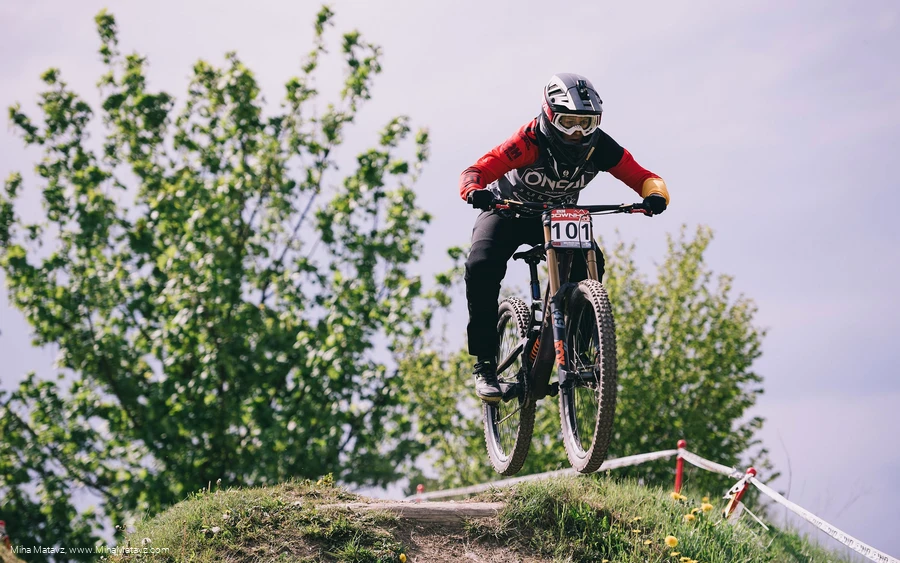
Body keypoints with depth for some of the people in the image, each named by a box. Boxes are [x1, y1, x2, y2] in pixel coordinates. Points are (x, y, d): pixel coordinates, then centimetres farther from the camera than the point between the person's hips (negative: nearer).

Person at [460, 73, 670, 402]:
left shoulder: (599, 147, -23)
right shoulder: (530, 141, -33)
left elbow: (644, 178, -21)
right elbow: (476, 170, -40)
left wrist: (655, 196, -44)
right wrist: (474, 191, -63)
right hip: (508, 211, -2)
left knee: (589, 263, -27)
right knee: (482, 267, -29)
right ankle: (485, 363, -18)